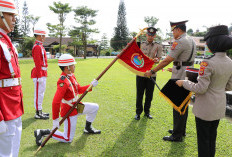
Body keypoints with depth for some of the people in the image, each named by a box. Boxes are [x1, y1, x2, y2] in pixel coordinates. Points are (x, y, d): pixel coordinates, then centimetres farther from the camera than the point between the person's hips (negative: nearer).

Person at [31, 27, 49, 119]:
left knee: (40, 93, 15)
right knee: (39, 93, -4)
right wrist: (39, 76, -21)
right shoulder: (37, 47, -14)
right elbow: (38, 63, -19)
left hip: (42, 74, 10)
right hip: (40, 74, -10)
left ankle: (39, 111, 25)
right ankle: (38, 114, 5)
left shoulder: (40, 46, 17)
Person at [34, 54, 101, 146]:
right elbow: (56, 102, -31)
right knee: (68, 139, 0)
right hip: (69, 111, -9)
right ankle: (44, 132, 10)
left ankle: (88, 128, 31)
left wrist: (91, 85, 2)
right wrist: (55, 119, -27)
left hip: (76, 106, 9)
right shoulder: (63, 81, -28)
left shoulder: (71, 76, 2)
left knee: (95, 107, 13)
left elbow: (79, 90, 15)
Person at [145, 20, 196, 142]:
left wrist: (152, 71, -15)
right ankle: (181, 130, 31)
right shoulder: (191, 41, 12)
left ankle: (177, 136, 9)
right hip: (188, 76, 10)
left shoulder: (179, 42, -18)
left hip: (179, 79, -10)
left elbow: (167, 61, -22)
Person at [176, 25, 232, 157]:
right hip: (219, 107, 7)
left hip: (205, 108, -7)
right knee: (212, 136, 24)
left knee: (203, 138, 10)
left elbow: (200, 89, -22)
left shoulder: (208, 63, -25)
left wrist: (184, 83, -9)